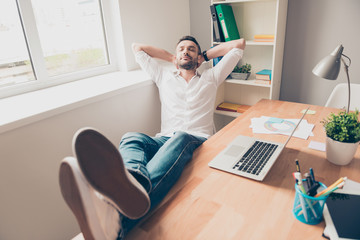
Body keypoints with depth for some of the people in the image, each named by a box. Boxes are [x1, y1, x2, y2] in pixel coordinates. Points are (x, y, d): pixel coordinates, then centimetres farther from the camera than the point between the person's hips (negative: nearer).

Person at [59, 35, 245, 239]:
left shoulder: (210, 78, 27)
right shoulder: (165, 77, 30)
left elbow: (239, 44, 32)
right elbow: (137, 48, 39)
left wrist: (206, 55, 36)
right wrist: (171, 57, 39)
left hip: (198, 141, -2)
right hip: (165, 139, 2)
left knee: (179, 139, -38)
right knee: (132, 138, -31)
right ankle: (133, 181, -69)